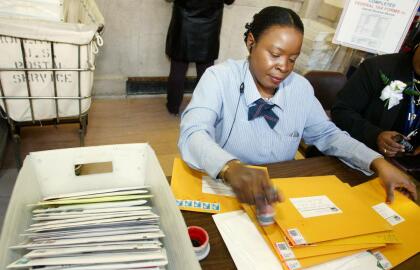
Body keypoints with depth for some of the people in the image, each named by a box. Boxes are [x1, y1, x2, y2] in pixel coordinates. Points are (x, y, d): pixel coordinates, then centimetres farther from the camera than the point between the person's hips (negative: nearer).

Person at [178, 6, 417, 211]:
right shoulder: (219, 78, -15)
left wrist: (379, 163, -6)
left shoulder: (301, 87, -1)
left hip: (280, 194, 3)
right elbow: (193, 135, -27)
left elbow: (327, 134, 8)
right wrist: (231, 168, -47)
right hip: (224, 191, -3)